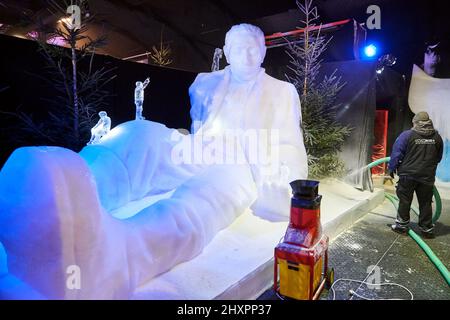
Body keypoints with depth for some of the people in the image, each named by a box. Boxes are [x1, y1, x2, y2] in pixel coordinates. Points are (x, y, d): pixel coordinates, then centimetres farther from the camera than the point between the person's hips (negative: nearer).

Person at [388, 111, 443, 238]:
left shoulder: (407, 135, -10)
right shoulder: (437, 137, 4)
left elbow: (396, 154, -8)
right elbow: (439, 157, 15)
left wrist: (391, 168, 4)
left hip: (408, 175, -3)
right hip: (427, 176, 4)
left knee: (405, 201, 7)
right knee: (425, 203, 12)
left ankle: (402, 225, 15)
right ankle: (427, 228, 19)